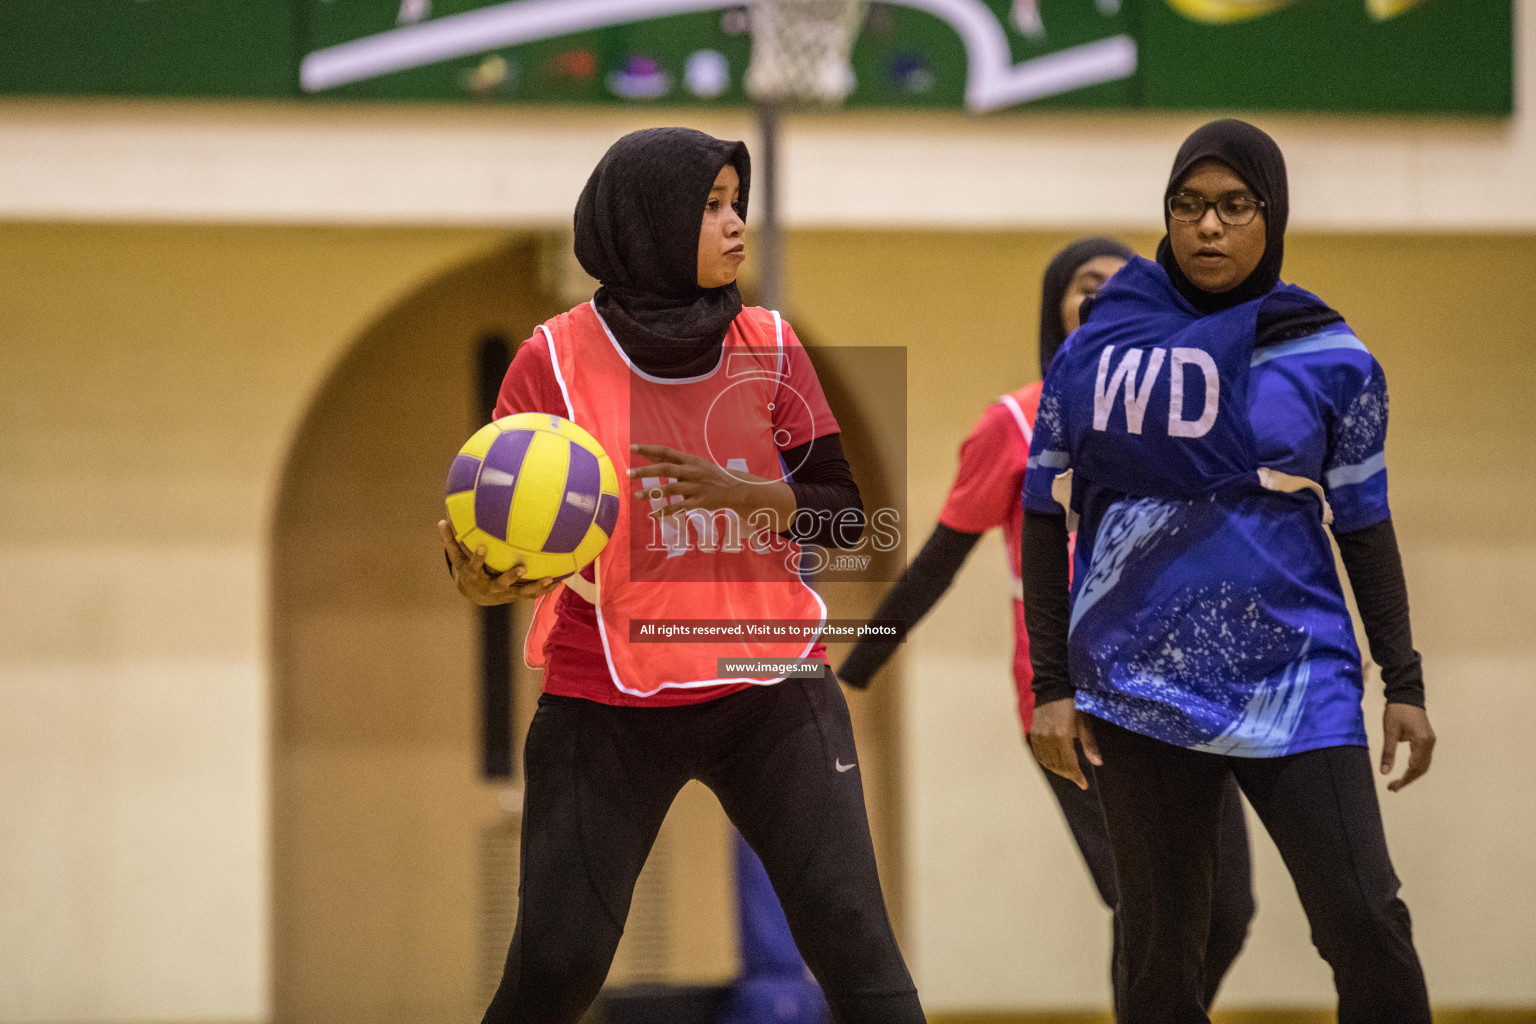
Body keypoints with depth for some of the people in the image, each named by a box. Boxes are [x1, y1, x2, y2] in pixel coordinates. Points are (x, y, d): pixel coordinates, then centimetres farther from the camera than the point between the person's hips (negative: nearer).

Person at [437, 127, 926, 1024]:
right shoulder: (556, 360, -3)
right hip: (607, 703, -2)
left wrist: (743, 493, -18)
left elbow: (844, 512, 1)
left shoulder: (769, 347, 4)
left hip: (770, 689, 2)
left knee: (853, 938, -11)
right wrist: (482, 581, -25)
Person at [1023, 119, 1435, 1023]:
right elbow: (1048, 521, 8)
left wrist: (1404, 682, 6)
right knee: (1159, 946, 3)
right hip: (1140, 691, 1)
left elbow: (1364, 526, 9)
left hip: (1296, 682, 0)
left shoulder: (1328, 358, 2)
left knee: (1365, 924, -9)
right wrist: (1052, 685, 4)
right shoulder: (1097, 350, 3)